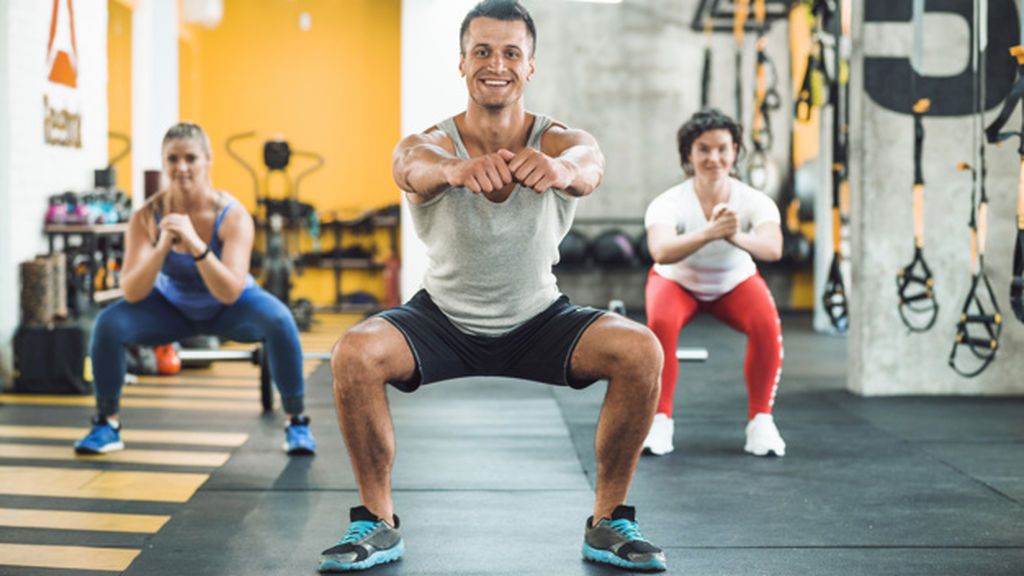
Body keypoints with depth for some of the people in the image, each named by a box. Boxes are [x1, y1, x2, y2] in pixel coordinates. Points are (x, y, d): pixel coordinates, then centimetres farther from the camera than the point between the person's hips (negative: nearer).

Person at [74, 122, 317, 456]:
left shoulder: (232, 215, -28)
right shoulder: (147, 217, -23)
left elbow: (230, 293, -37)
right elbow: (132, 293, -29)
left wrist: (195, 243, -50)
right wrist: (162, 246, -44)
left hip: (228, 309, -2)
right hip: (172, 307, 2)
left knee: (278, 319, -32)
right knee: (108, 324, -23)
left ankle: (297, 423, -15)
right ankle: (106, 424, -1)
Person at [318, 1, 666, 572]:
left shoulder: (560, 142, -17)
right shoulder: (429, 145, -18)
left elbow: (590, 166, -42)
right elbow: (416, 168, -43)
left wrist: (562, 169, -68)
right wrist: (457, 169, -68)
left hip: (538, 321, 0)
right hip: (445, 321, 0)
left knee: (640, 351, -26)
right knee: (355, 354, -28)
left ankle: (609, 521, -6)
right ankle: (377, 521, -7)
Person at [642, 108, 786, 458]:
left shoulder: (755, 202, -28)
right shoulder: (669, 203, -32)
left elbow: (773, 249, -47)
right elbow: (661, 251, -52)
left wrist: (736, 236, -67)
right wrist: (709, 232, -68)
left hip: (735, 284, 1)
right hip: (678, 283, -1)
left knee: (767, 324, -28)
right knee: (661, 323, -33)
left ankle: (760, 421, -12)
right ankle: (659, 421, -17)